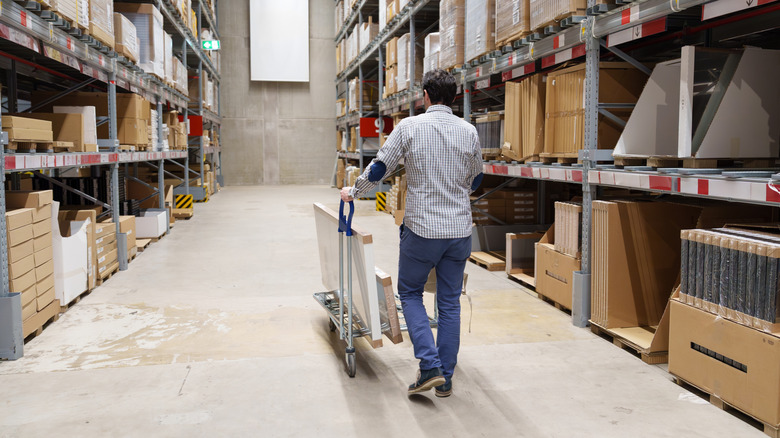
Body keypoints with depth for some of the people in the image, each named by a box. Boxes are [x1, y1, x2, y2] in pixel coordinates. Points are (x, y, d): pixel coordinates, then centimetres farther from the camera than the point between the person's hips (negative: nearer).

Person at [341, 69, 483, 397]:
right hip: (460, 229, 3)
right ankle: (445, 379, 18)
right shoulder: (469, 131, 3)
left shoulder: (409, 127, -7)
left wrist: (353, 192, 16)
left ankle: (430, 367, 1)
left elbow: (379, 168, -1)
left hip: (422, 229, -3)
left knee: (410, 293, 14)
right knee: (450, 302, 12)